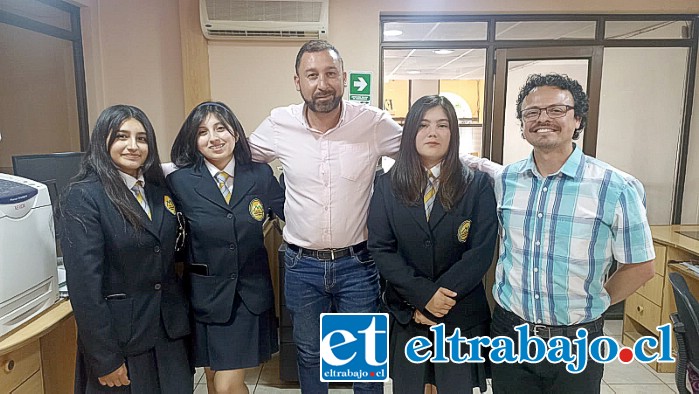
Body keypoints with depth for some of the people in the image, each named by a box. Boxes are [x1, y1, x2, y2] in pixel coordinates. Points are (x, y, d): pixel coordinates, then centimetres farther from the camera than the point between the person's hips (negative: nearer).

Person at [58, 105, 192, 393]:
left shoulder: (159, 190, 6)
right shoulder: (82, 197, -12)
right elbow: (84, 285, -16)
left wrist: (182, 321, 7)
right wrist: (105, 359, -16)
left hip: (169, 332, 5)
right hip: (120, 337, -5)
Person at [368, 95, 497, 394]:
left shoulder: (477, 185, -3)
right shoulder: (388, 185, -1)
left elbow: (481, 250, -10)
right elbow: (380, 248, -7)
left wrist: (444, 296, -16)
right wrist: (424, 295, -16)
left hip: (462, 315, 0)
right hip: (405, 313, 1)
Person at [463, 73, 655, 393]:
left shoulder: (617, 188, -12)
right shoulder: (504, 180, -3)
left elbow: (640, 266, -3)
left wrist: (589, 305, 2)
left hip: (576, 341, -2)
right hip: (508, 330, 3)